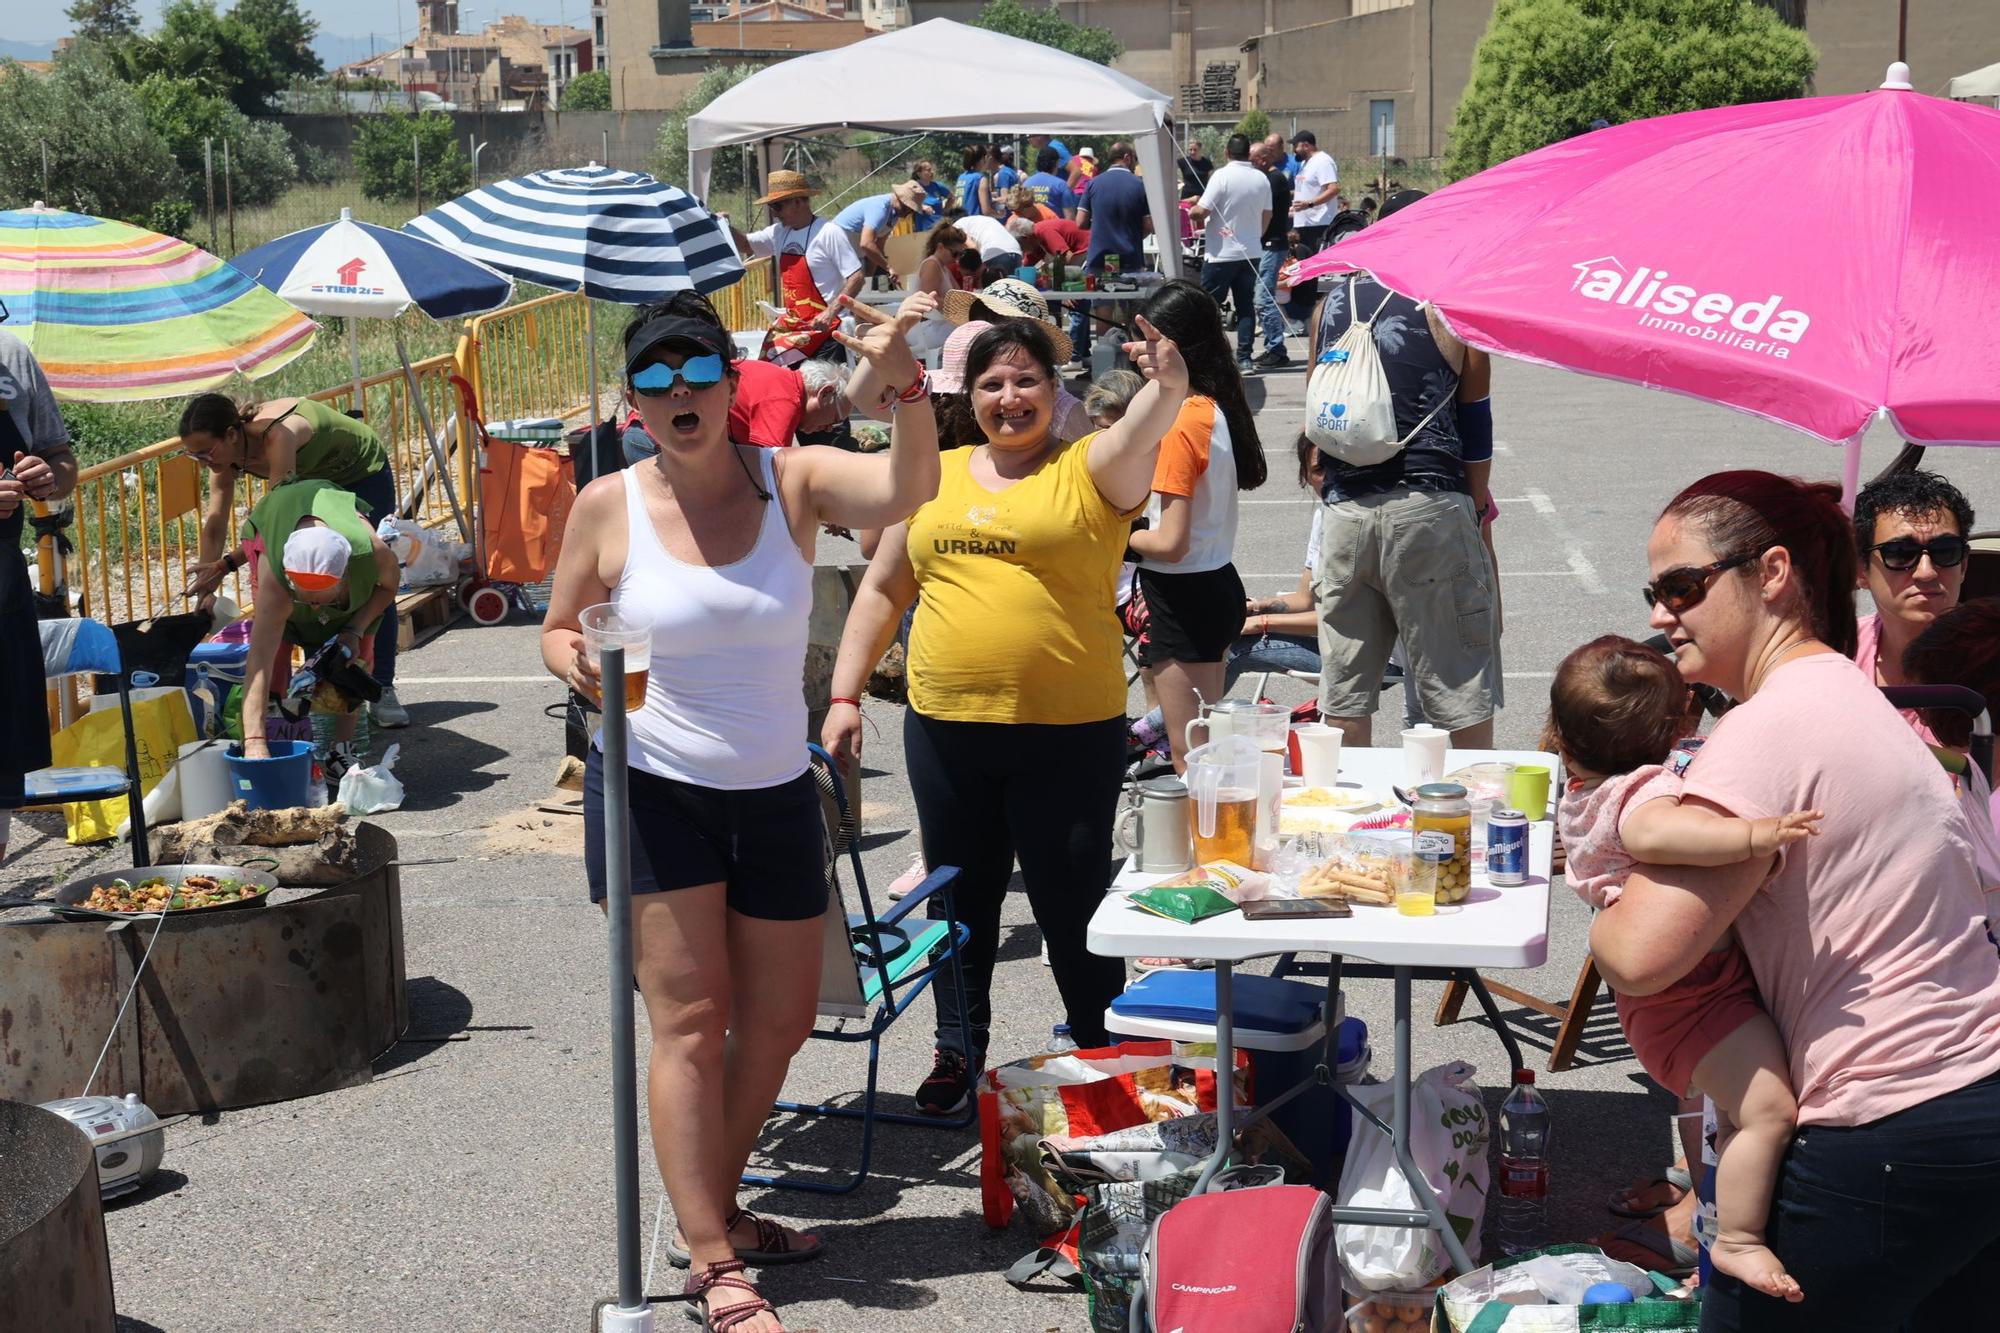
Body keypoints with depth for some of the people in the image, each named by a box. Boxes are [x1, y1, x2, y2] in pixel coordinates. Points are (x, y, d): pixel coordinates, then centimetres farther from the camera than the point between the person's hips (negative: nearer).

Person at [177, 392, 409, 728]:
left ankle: (383, 690, -1)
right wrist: (205, 589, -24)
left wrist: (226, 565, -48)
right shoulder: (226, 452, -18)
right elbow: (214, 526, -17)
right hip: (317, 482, 7)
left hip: (364, 471, -6)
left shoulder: (277, 435, -41)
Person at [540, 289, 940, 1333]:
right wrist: (576, 663, -18)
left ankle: (711, 1210, 33)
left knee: (780, 1022, 12)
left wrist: (903, 382, -42)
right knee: (690, 1023, -5)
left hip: (775, 795, 3)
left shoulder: (793, 482, -5)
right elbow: (559, 629, 6)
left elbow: (906, 489, -24)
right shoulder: (609, 506, -6)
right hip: (653, 790, -3)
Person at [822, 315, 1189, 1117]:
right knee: (960, 899, 17)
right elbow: (881, 591, 15)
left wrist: (1167, 386, -45)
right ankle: (958, 1052, 34)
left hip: (1068, 734, -4)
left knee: (1071, 904, 6)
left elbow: (1142, 433, -23)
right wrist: (845, 695, 9)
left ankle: (1106, 1059, 25)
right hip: (945, 728, 4)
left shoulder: (1087, 471, -1)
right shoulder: (935, 478, 10)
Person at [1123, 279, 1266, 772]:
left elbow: (1170, 543, -23)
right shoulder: (1222, 408, 5)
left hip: (1183, 597, -9)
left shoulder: (1180, 425, -20)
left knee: (1188, 755, -1)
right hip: (1219, 583, 9)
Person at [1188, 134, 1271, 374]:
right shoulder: (1261, 179, 4)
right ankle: (1244, 359, 5)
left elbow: (1202, 211, -16)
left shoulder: (1222, 176, -14)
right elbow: (1267, 215, 13)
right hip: (1251, 253, 5)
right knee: (1246, 305, 7)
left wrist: (1191, 212, 6)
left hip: (1221, 253, -5)